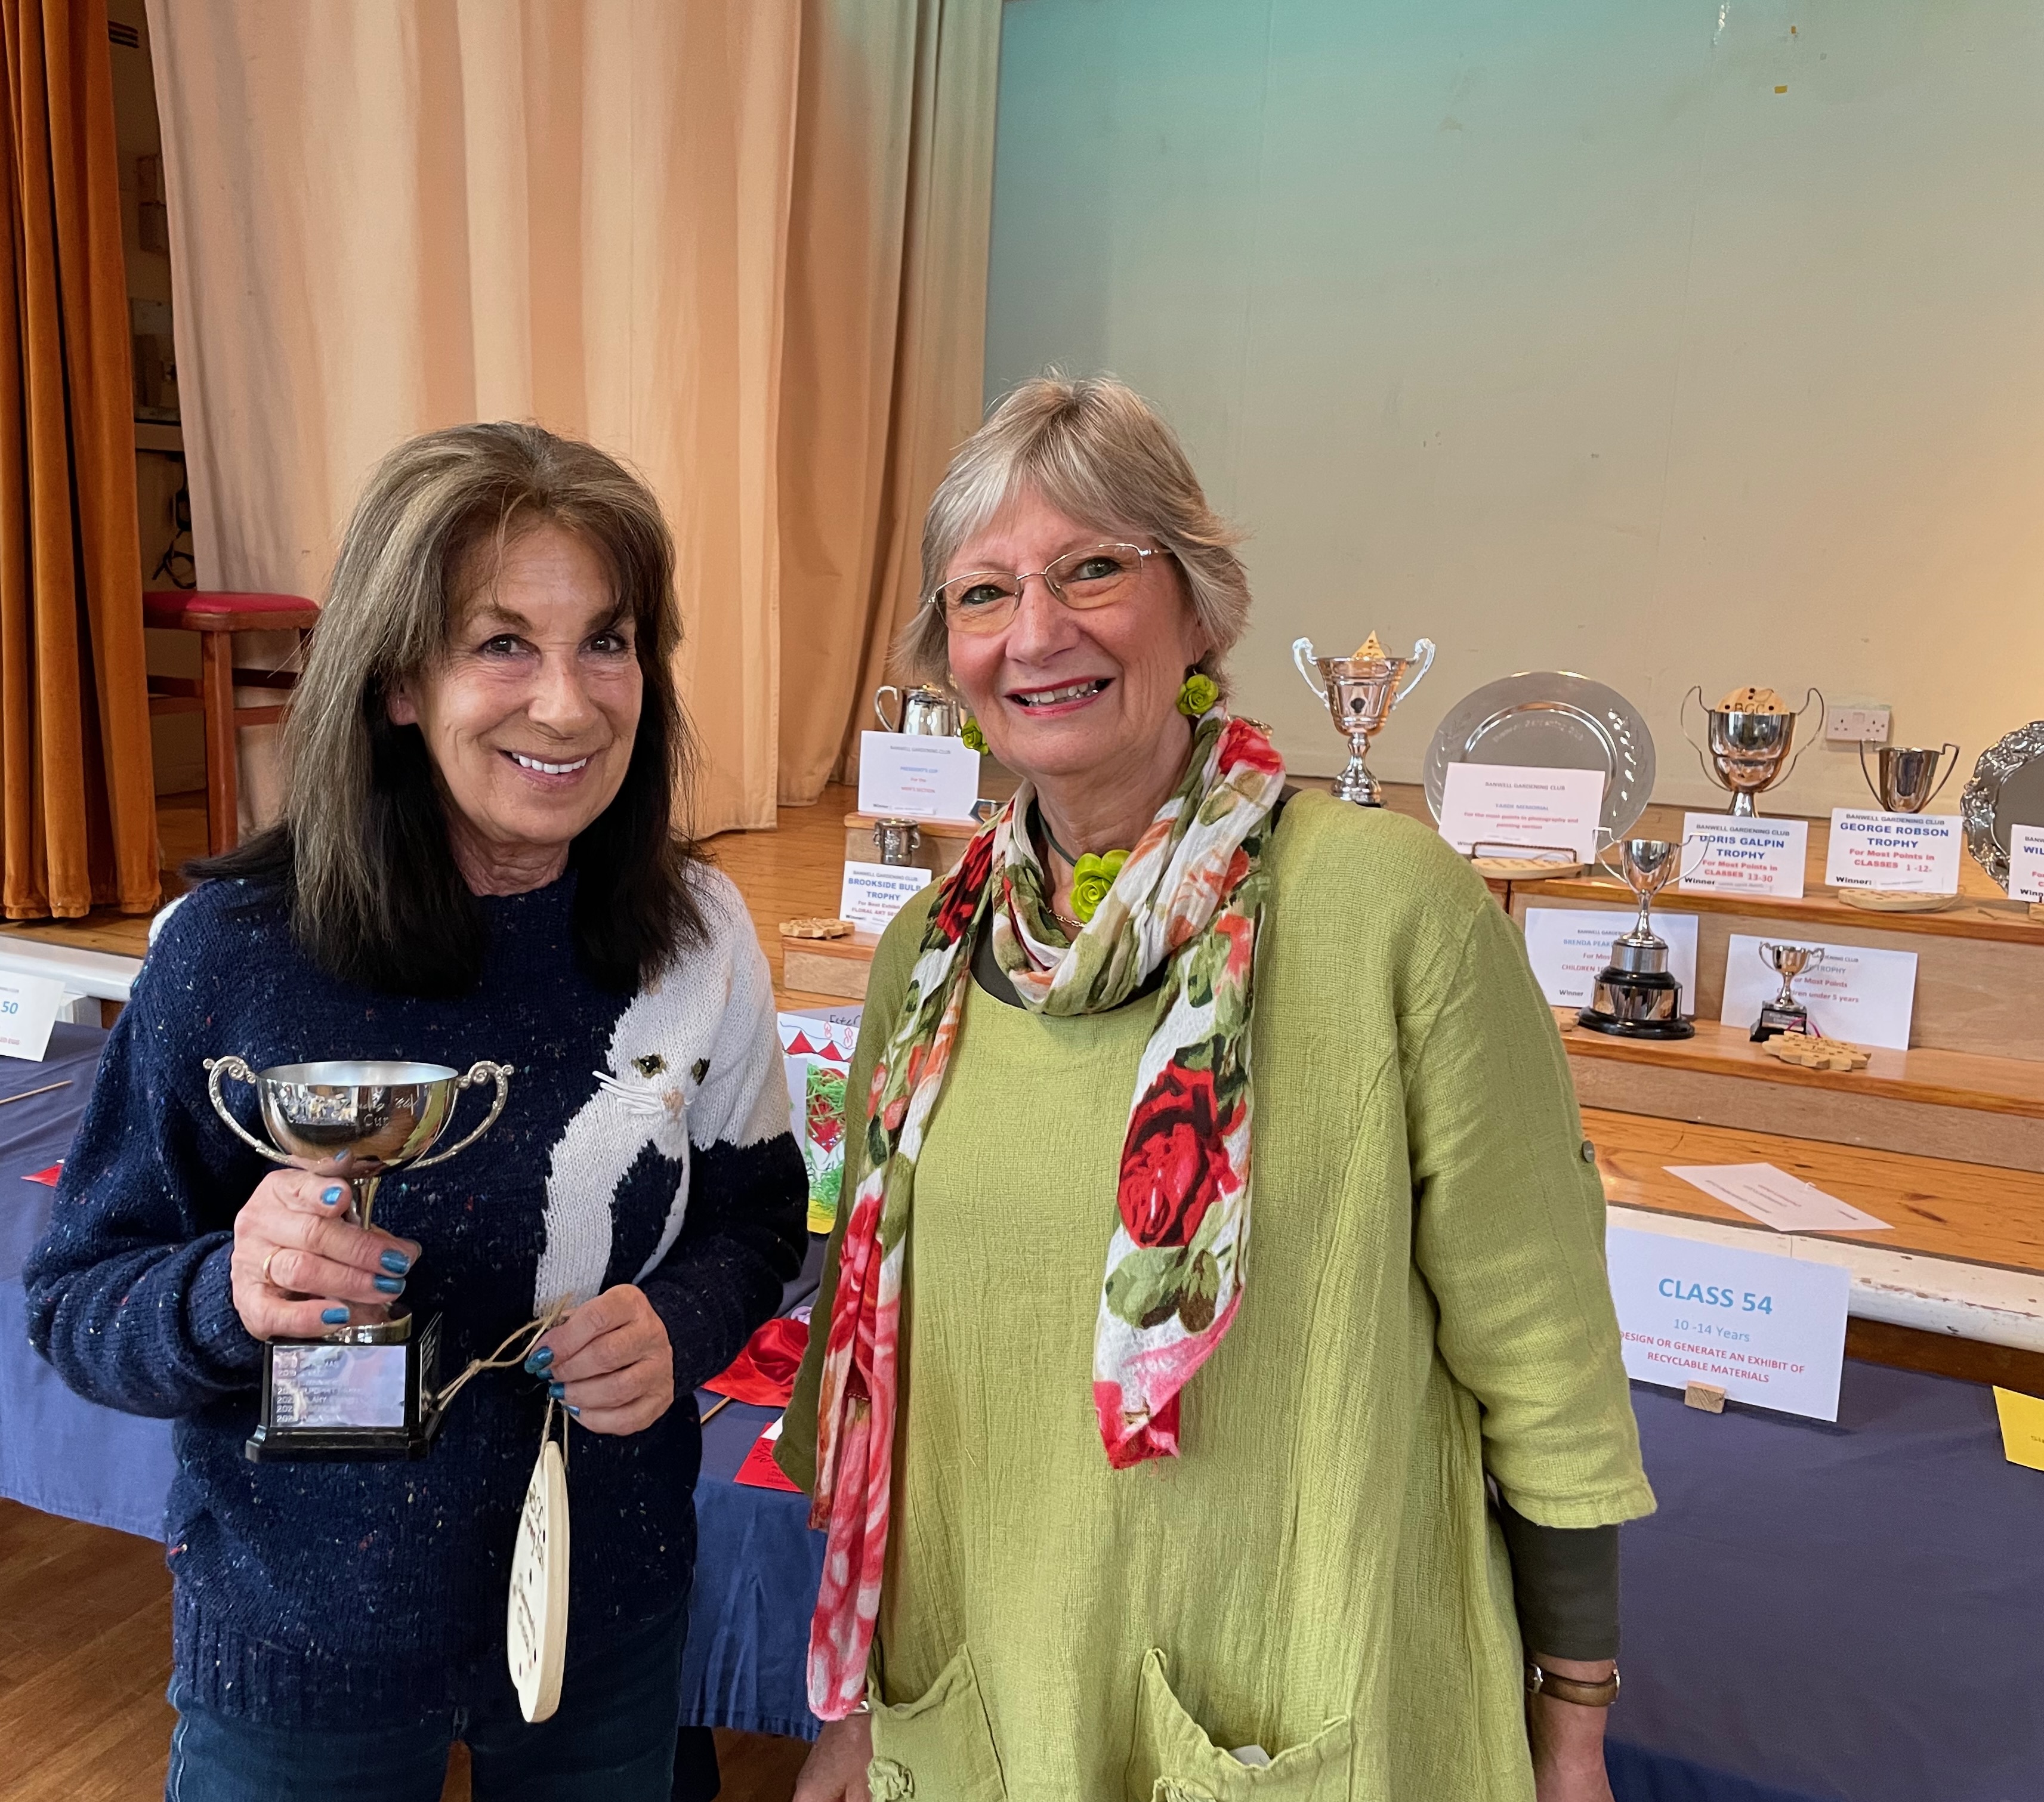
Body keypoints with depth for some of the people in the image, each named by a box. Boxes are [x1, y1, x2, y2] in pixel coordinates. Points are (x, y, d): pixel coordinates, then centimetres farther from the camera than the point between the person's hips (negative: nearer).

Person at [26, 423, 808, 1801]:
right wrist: (231, 1296, -30)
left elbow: (757, 1211, 0)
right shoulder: (231, 951, -19)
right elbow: (77, 1301, -10)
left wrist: (681, 1322, -20)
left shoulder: (699, 934, -13)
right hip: (298, 1646, -1)